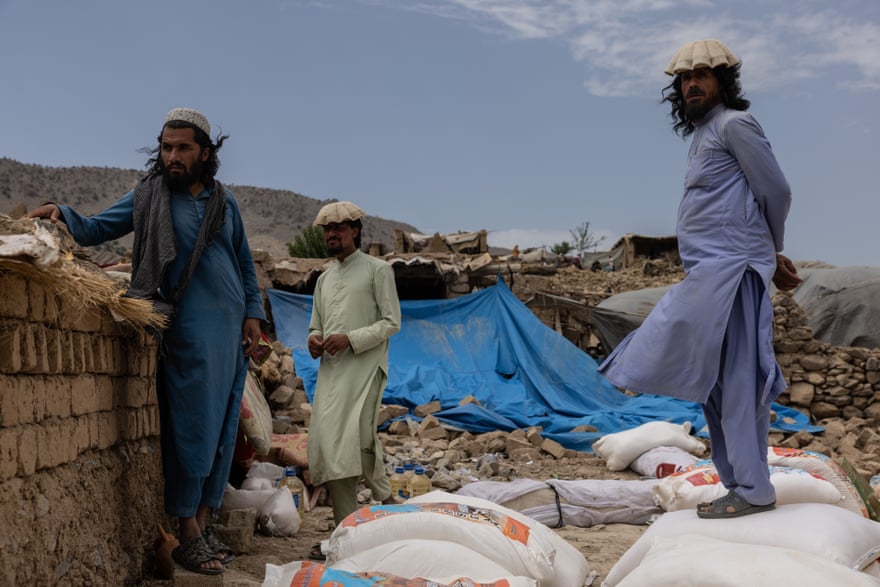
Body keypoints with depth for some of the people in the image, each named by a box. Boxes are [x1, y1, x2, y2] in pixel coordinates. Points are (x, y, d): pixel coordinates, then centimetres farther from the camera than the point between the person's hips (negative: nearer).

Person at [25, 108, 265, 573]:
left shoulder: (224, 202, 13)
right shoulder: (147, 197, 4)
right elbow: (93, 229, 5)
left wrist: (253, 313, 9)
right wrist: (61, 213, -15)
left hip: (231, 329, 4)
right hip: (189, 331, -4)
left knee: (221, 429, 6)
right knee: (191, 428, -5)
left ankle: (204, 522, 16)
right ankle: (188, 535, 4)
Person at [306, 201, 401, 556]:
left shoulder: (377, 270, 3)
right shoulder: (324, 279, 23)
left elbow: (391, 322, -4)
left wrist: (350, 339, -15)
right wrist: (314, 339, 3)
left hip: (364, 367, -6)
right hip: (330, 370, 6)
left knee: (358, 438, -24)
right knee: (327, 447, 0)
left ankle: (386, 499, -3)